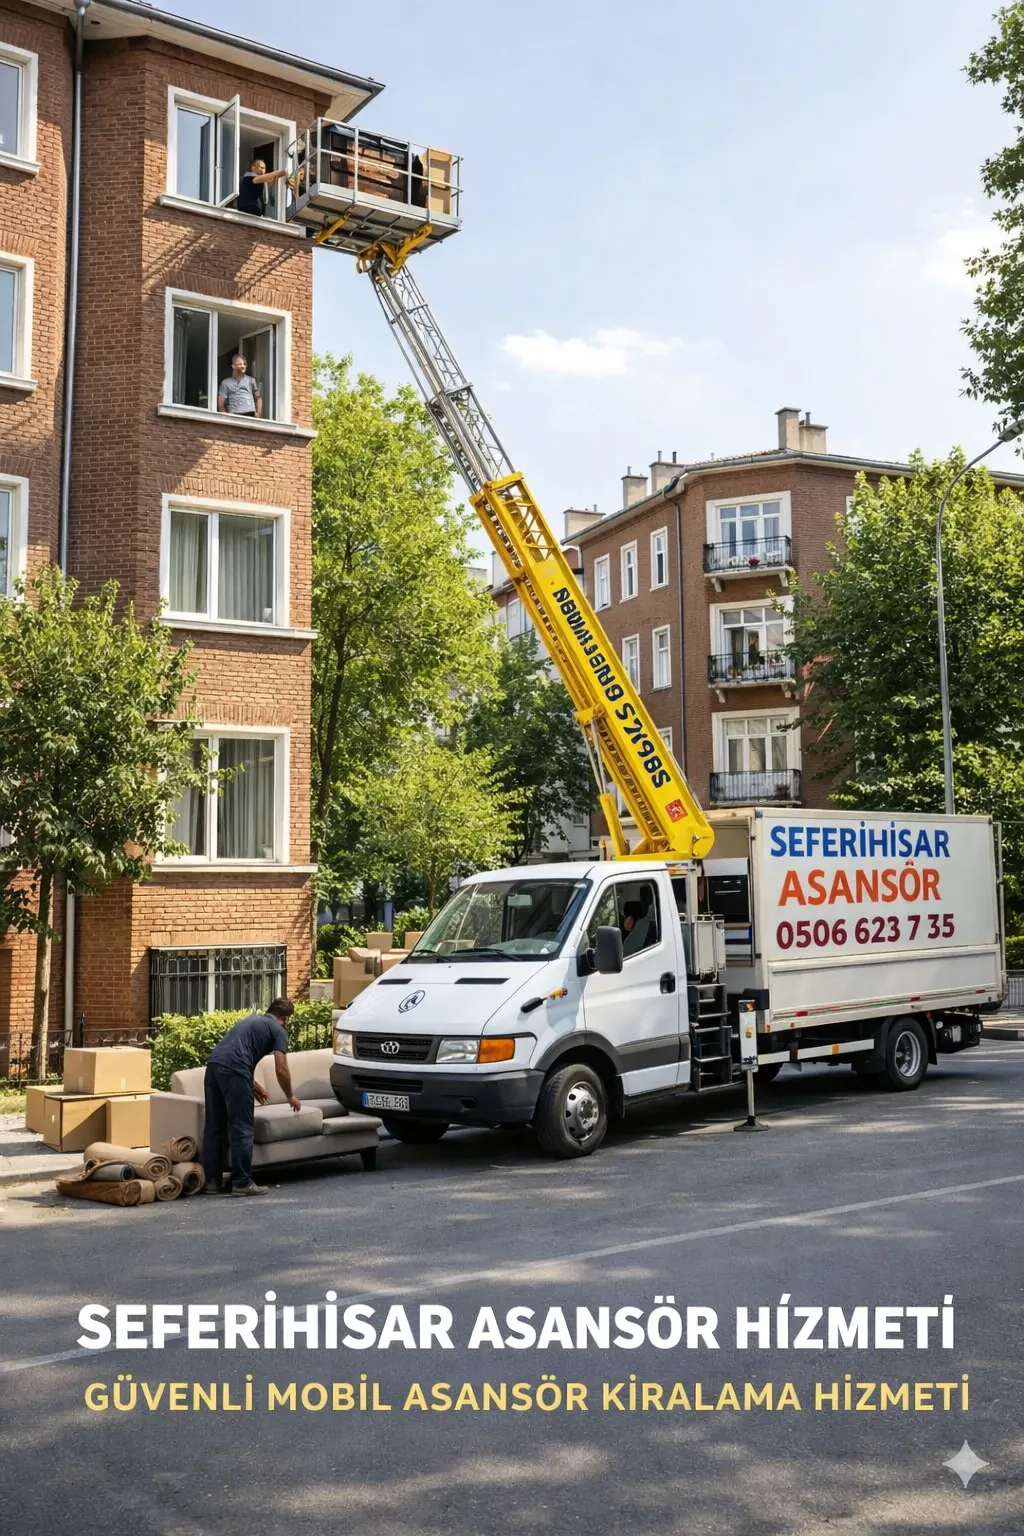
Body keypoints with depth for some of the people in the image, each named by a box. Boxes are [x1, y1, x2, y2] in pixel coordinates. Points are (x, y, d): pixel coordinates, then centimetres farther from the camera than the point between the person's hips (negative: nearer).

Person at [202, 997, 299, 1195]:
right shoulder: (277, 1030, 10)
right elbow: (281, 1069, 3)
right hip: (233, 1070, -7)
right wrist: (290, 1097, 19)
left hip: (213, 1065, 8)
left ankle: (212, 1180, 18)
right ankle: (242, 1182, 2)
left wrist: (252, 1084, 43)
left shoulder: (251, 1019, 31)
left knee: (213, 1127, 13)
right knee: (241, 1129, 0)